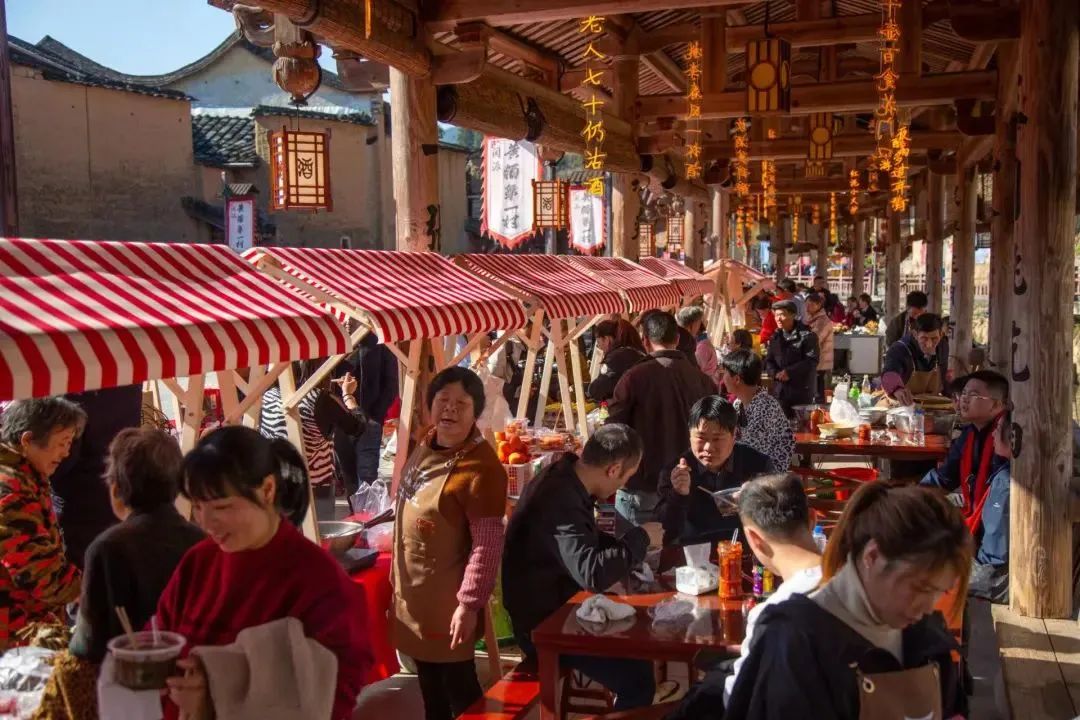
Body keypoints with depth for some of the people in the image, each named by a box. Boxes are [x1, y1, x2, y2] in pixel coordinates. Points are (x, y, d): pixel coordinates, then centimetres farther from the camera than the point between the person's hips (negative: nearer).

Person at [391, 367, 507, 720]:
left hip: (447, 597, -8)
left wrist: (469, 603, -23)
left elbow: (488, 543, -24)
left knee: (457, 683, 8)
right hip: (412, 588, 8)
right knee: (429, 680, 24)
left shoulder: (480, 467, -25)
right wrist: (398, 572, 18)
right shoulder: (426, 446, 1)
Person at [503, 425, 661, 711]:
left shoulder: (566, 478, 1)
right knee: (638, 680, -15)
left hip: (556, 604, 10)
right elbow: (592, 574, -38)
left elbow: (587, 540, 18)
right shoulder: (561, 501, -31)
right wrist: (641, 538, -23)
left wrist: (630, 547, 3)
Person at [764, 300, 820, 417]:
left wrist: (789, 372, -19)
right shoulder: (775, 337, 14)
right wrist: (776, 373, -10)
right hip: (780, 390, 5)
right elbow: (768, 361, 12)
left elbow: (811, 360, -14)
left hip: (802, 390, -5)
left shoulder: (807, 335, -6)